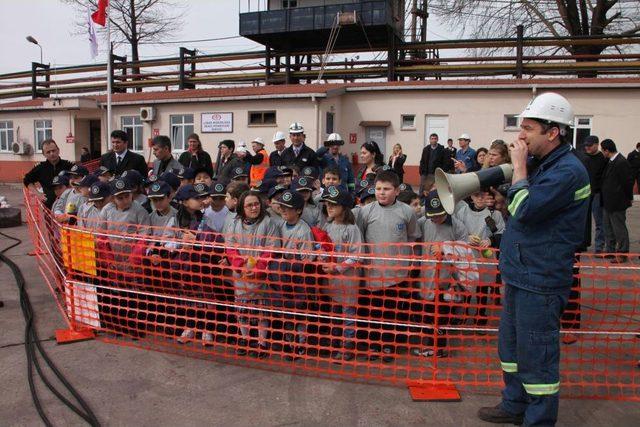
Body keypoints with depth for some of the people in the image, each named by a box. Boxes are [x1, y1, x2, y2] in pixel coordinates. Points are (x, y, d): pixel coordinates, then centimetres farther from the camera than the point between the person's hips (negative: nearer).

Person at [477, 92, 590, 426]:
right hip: (520, 273, 10)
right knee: (511, 344, 21)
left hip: (540, 281, -10)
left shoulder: (568, 171, -18)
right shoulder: (541, 164, 12)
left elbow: (524, 208, -26)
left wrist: (519, 165, -15)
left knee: (536, 354, 2)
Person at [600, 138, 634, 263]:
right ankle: (610, 250, 28)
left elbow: (628, 182, -17)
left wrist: (629, 198, -7)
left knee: (619, 229, 1)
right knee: (608, 228, 17)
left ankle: (622, 254, 12)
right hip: (608, 202, 10)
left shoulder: (622, 163, -20)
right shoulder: (610, 162, 9)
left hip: (617, 203, -9)